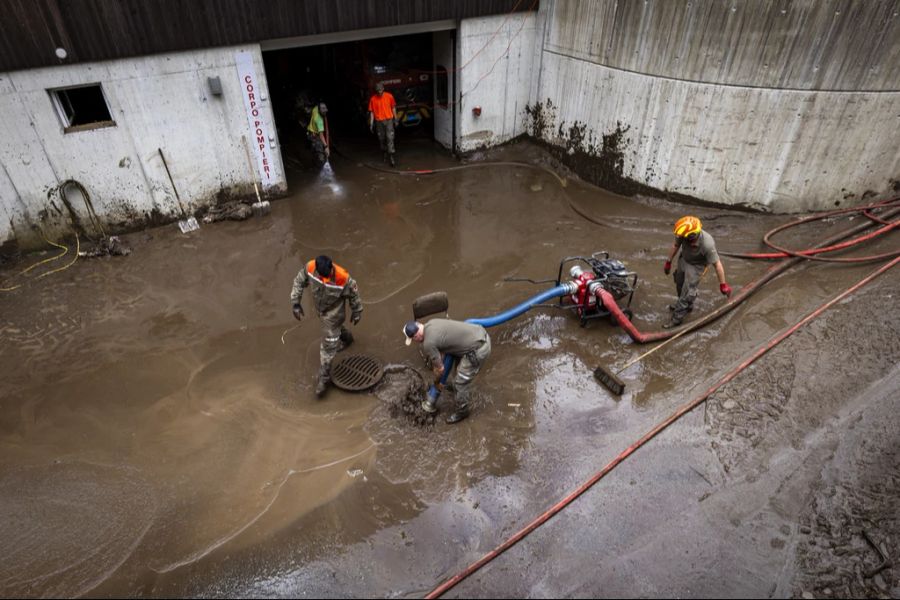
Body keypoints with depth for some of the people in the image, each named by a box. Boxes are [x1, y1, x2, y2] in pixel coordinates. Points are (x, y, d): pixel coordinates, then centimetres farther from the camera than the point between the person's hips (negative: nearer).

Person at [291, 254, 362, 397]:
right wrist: (295, 303, -10)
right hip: (319, 307, 5)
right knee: (333, 327, 33)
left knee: (328, 345, 4)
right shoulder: (310, 267, -29)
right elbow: (299, 281, -9)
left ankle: (324, 377, 23)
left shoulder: (343, 278, -39)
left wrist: (357, 312, -4)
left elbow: (354, 293, -19)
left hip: (333, 312, -5)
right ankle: (346, 338, 67)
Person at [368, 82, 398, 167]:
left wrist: (395, 119, 8)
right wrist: (371, 124, -3)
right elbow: (371, 112, 0)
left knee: (390, 138, -10)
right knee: (382, 139, 9)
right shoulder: (373, 99, -3)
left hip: (388, 120, -1)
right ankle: (385, 155, 27)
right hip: (379, 122, 1)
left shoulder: (389, 96, -2)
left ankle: (391, 157, -11)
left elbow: (393, 108, 8)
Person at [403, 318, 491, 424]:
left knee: (460, 384, 7)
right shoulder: (431, 323, 9)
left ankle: (462, 412, 30)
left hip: (478, 349, -9)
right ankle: (458, 385, 58)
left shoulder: (428, 343, -14)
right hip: (481, 333, 9)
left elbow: (440, 369, -2)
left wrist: (437, 382, 19)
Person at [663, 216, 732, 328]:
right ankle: (687, 305, 49)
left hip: (696, 266, -5)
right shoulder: (683, 235, -30)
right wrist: (668, 262, 5)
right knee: (680, 285, 22)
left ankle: (677, 317, 11)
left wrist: (723, 285, -20)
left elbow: (717, 264, -29)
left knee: (687, 290, -4)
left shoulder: (707, 245, -41)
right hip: (683, 260, 5)